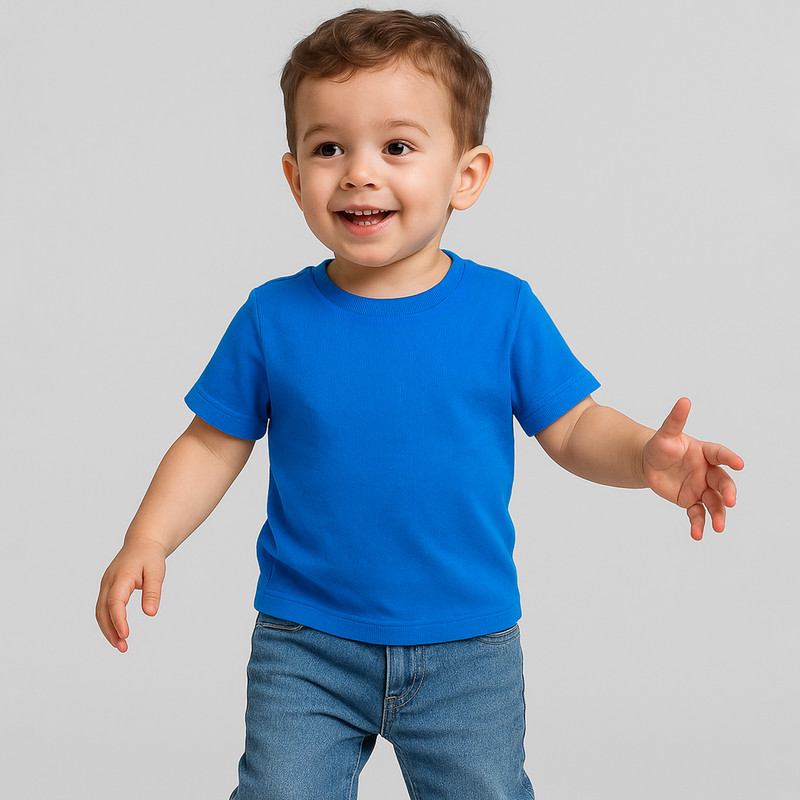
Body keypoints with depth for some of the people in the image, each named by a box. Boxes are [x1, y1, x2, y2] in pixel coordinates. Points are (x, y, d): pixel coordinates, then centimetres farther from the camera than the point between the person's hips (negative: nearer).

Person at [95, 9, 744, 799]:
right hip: (305, 646, 0)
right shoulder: (273, 318, -6)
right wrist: (147, 541, -10)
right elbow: (213, 445, 2)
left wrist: (645, 455, -21)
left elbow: (572, 427, -1)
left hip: (467, 651, 0)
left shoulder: (503, 310, -7)